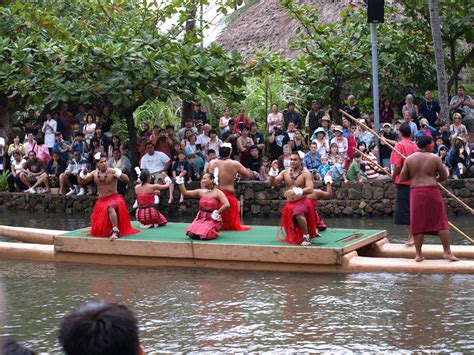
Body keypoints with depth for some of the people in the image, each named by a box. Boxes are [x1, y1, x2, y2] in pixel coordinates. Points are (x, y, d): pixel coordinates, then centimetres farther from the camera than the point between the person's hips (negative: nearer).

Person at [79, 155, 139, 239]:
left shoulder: (112, 172, -12)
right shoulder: (94, 173, 1)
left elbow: (126, 180, -20)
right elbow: (81, 181, 6)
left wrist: (118, 173, -38)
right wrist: (82, 175, -15)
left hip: (113, 198, -6)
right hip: (101, 201, 6)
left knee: (110, 208, -43)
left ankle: (116, 232, -43)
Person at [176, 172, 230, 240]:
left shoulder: (217, 193, -6)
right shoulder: (201, 192, 10)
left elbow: (227, 205, -20)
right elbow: (185, 193, 9)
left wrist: (216, 214, -14)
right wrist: (180, 182, 1)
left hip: (212, 220, -4)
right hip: (200, 219, 4)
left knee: (203, 235, -29)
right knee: (191, 234, -22)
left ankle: (213, 232, 5)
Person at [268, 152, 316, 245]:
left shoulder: (306, 173, -8)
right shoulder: (285, 173, 5)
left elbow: (310, 189, -19)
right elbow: (272, 183, -2)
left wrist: (295, 191, -34)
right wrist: (273, 170, -17)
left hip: (302, 202, -5)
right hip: (289, 204, 5)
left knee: (298, 214, -42)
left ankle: (306, 237, -26)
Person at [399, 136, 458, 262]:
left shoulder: (409, 159, 2)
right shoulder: (435, 158, -3)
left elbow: (402, 178, 4)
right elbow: (444, 176, 1)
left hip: (415, 192, 2)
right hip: (432, 191, -2)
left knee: (418, 223, 6)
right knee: (441, 221, 4)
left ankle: (419, 254, 7)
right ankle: (447, 251, 1)